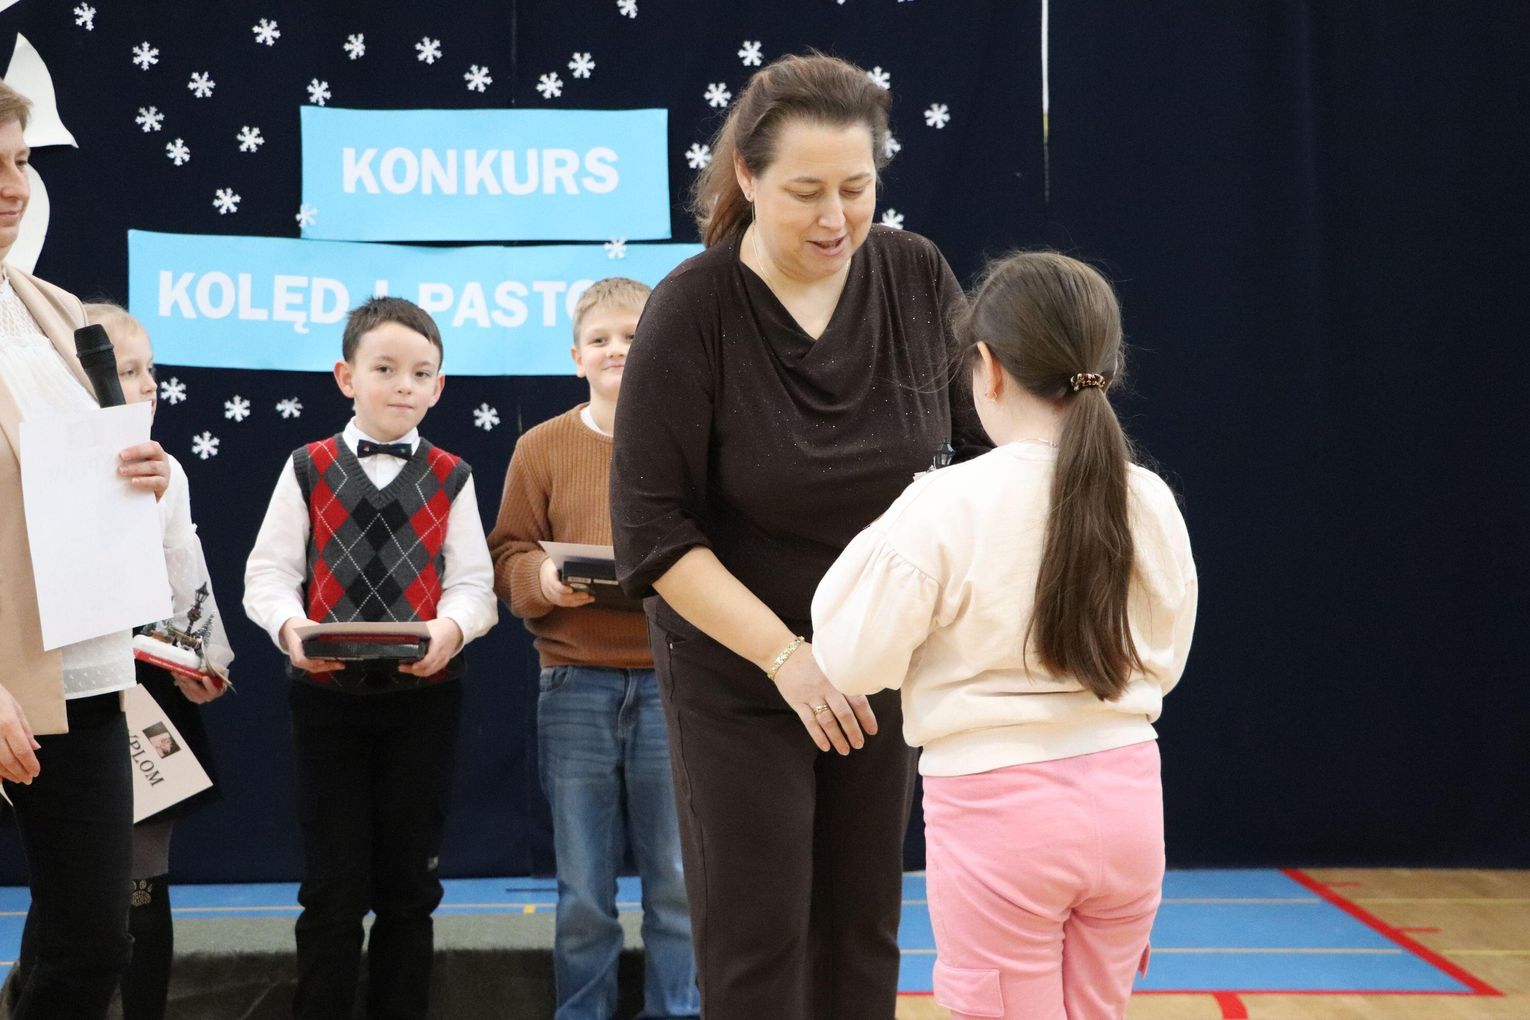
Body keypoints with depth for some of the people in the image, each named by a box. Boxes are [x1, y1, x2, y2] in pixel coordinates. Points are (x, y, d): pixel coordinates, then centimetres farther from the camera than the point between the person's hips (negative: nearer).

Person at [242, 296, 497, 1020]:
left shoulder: (450, 479, 5)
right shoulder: (309, 470, 3)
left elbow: (473, 582, 0)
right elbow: (268, 573, 0)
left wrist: (453, 627, -21)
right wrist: (291, 626, -20)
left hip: (423, 693, 1)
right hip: (327, 691, -1)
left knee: (409, 884, 8)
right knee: (333, 884, 4)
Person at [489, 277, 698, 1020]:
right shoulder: (541, 447, 5)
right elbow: (508, 557, 6)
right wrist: (543, 578, -14)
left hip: (676, 682, -1)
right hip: (574, 686, 1)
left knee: (678, 880, 7)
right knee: (582, 890, 9)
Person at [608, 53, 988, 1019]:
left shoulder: (916, 273, -9)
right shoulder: (693, 309, -18)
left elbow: (993, 432, 4)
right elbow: (653, 531, -17)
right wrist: (786, 655, -22)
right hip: (738, 676, -3)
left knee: (863, 929, 11)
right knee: (757, 940, 1)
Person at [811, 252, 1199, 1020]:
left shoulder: (943, 508, -15)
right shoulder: (1150, 503, 0)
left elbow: (853, 663, -9)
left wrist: (868, 551, 3)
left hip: (998, 808, -4)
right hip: (1125, 797, 5)